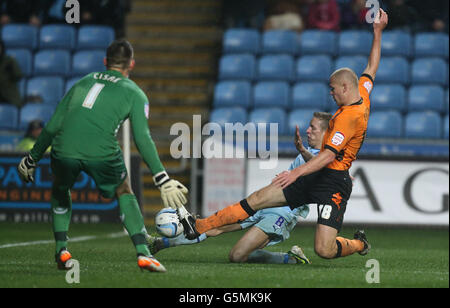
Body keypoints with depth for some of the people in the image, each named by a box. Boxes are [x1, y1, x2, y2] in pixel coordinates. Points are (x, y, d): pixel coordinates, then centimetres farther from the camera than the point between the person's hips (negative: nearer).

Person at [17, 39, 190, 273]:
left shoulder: (83, 83, 27)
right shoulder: (134, 93, 17)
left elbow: (53, 126, 25)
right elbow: (142, 139, 5)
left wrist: (32, 159, 34)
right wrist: (162, 179, 4)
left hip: (64, 151, 2)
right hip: (102, 153, -2)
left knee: (59, 192, 32)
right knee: (124, 193, 23)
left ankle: (61, 252, 23)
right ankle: (143, 254, 11)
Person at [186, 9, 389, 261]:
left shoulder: (349, 116, -20)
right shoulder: (362, 97, 8)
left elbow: (329, 155, -25)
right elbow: (372, 68, 25)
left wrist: (297, 172, -29)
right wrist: (378, 33, 29)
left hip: (333, 182, -10)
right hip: (317, 176, 10)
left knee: (324, 250, -17)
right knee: (258, 199, 3)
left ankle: (359, 244, 16)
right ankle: (202, 226, 4)